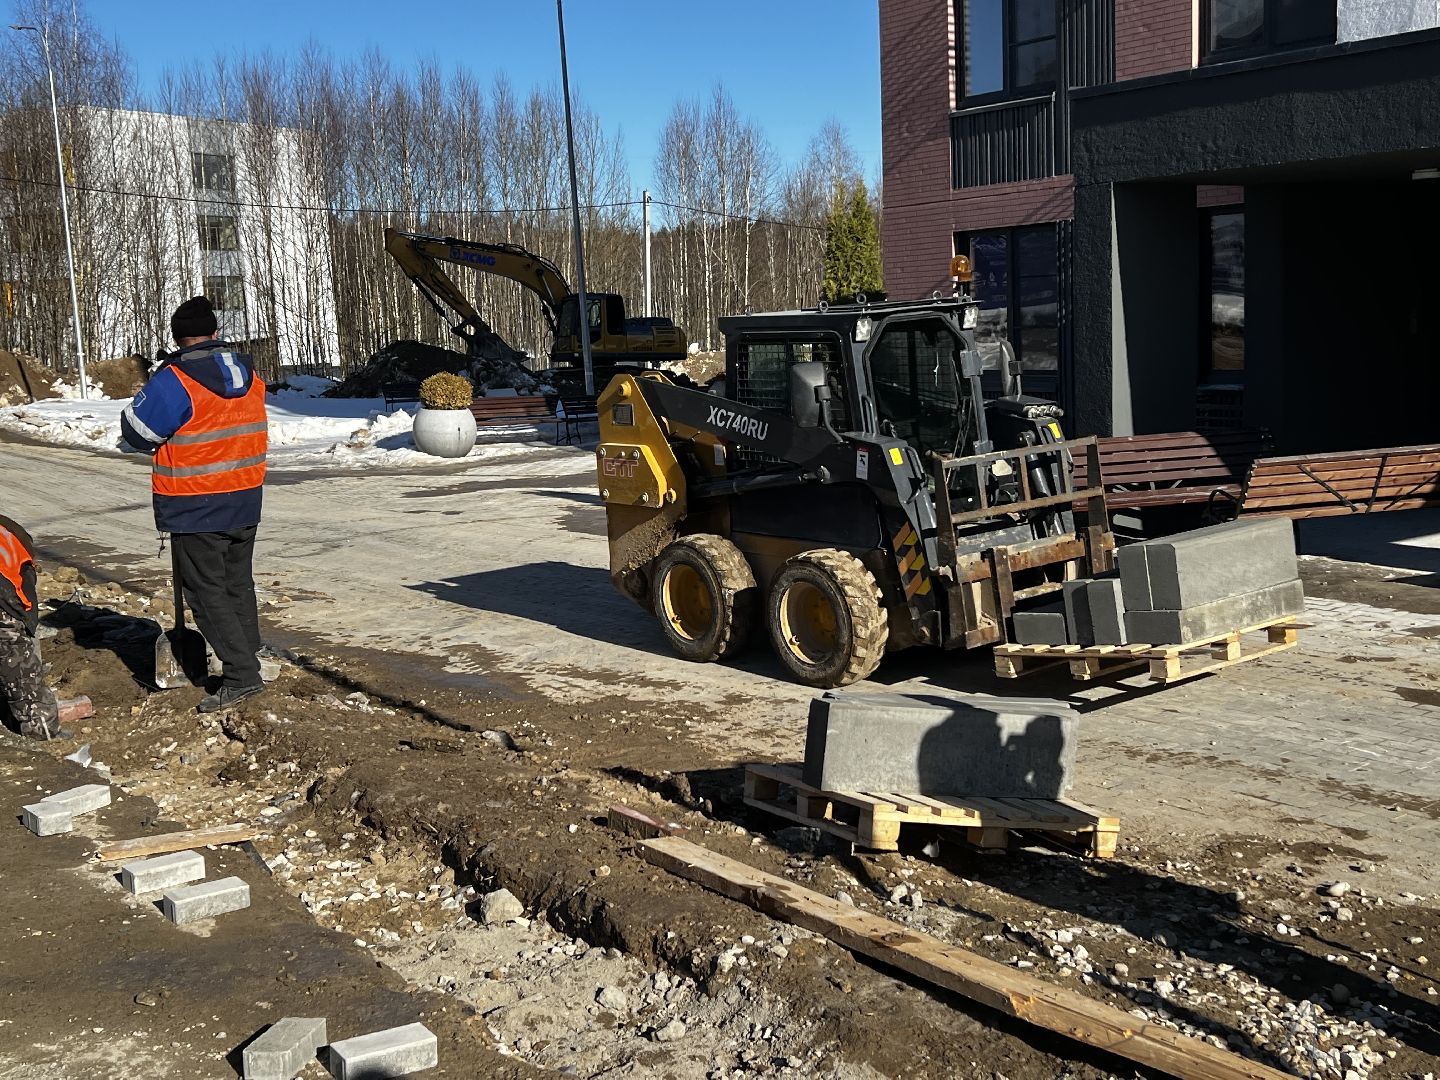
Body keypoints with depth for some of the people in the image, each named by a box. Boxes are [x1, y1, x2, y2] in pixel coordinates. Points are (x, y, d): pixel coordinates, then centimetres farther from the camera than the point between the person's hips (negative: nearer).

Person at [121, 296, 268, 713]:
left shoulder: (174, 380, -18)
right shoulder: (249, 374, 3)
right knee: (239, 585, 18)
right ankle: (249, 659, 27)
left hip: (196, 510, -7)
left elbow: (136, 429, -11)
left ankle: (241, 675, -5)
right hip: (245, 503, 7)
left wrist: (161, 445, 10)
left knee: (207, 592, 0)